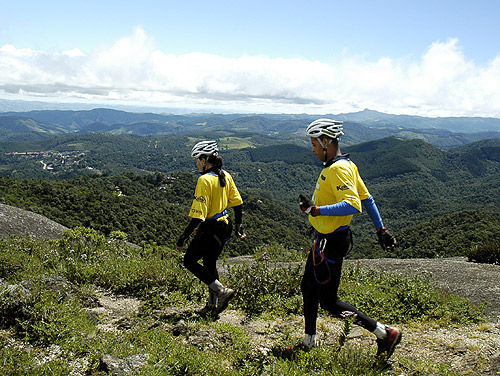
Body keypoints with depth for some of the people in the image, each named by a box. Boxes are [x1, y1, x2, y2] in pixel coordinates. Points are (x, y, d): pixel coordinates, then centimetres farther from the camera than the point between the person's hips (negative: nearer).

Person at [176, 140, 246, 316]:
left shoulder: (204, 180, -21)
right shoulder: (225, 176, 3)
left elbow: (198, 216, -24)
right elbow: (237, 202, 10)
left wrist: (183, 238, -18)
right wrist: (238, 226, 22)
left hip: (210, 228, -8)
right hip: (225, 226, 8)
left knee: (189, 261, 9)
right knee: (210, 263, 20)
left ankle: (221, 290, 2)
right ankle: (213, 303, 29)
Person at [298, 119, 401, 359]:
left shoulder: (338, 169, -21)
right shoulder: (346, 165, 10)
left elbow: (353, 205, -32)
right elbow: (366, 198, 15)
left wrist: (317, 210, -39)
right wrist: (380, 229, 19)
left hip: (331, 241, -10)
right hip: (325, 238, 10)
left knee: (329, 301, -3)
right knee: (309, 287, 19)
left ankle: (385, 334, 4)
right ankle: (309, 342, 35)